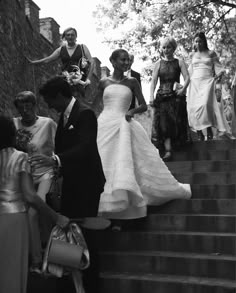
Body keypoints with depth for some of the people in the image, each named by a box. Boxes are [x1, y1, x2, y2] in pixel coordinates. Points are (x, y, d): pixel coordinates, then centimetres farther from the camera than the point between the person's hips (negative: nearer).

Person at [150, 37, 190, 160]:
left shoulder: (179, 62, 7)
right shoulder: (159, 63, 11)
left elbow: (187, 77, -3)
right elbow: (153, 81, 5)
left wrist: (183, 88, -23)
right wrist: (151, 96, -9)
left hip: (176, 96, -1)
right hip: (162, 97, 1)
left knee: (177, 123, -2)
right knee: (163, 124, -8)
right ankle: (168, 150, -10)